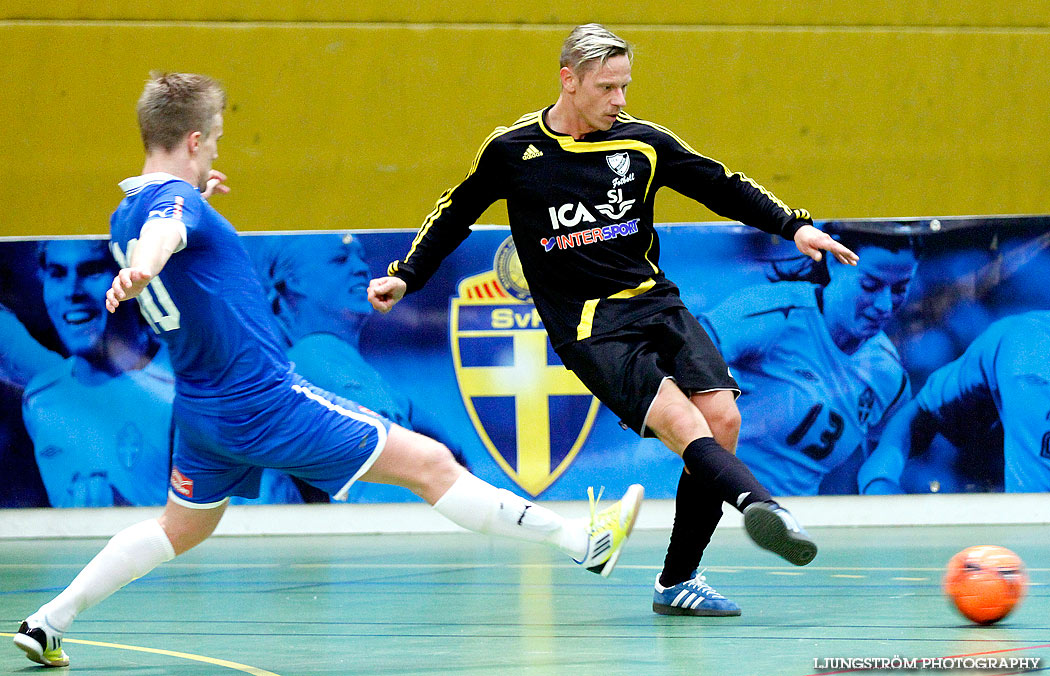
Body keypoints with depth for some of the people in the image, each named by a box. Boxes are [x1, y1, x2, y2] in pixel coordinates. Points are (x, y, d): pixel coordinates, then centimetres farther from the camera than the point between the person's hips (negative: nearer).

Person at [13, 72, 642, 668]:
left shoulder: (125, 215, 9)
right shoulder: (175, 199, -19)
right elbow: (164, 232, -45)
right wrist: (141, 272, -65)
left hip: (203, 413, 10)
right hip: (266, 400, -9)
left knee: (180, 529, 29)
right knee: (431, 463, -6)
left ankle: (48, 622, 22)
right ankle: (584, 541, -4)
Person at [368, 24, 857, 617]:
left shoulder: (641, 141, 5)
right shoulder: (512, 151, 0)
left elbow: (724, 187, 12)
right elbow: (457, 213, 16)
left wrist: (793, 225, 1)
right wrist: (406, 277, 14)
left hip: (656, 302, 4)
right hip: (588, 327, -4)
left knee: (723, 420, -12)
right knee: (684, 423, -26)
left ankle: (677, 581, -1)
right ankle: (761, 505, -49)